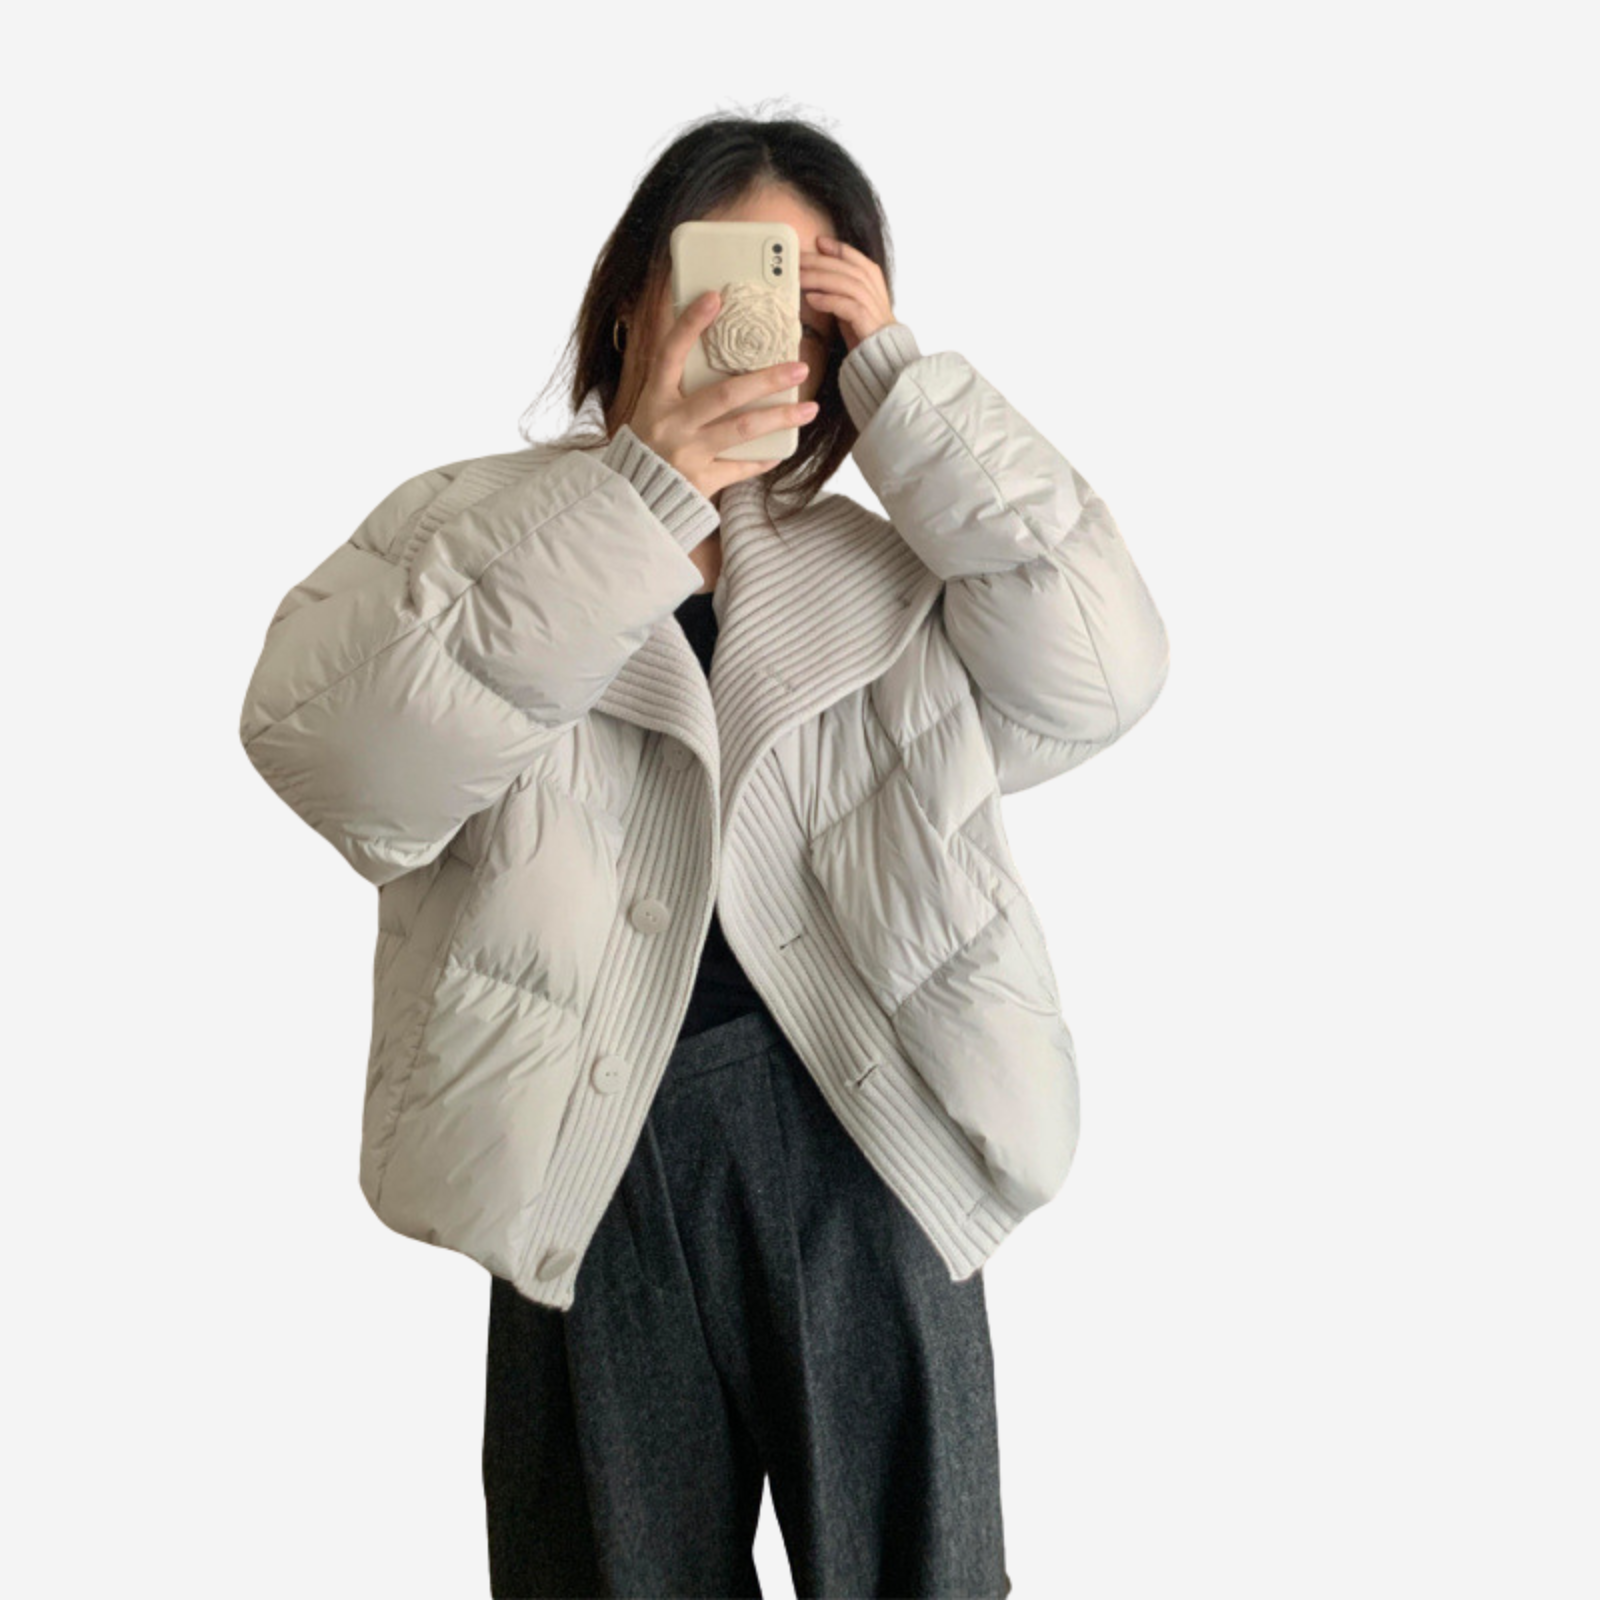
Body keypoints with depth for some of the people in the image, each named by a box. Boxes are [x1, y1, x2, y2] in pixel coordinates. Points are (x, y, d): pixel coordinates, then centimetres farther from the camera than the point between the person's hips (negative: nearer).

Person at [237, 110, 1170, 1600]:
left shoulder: (878, 577, 8)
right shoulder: (470, 526, 0)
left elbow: (1097, 677, -7)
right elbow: (330, 752, -18)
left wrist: (910, 386, -9)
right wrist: (635, 494, -23)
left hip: (860, 1144, 2)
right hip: (599, 1158, -1)